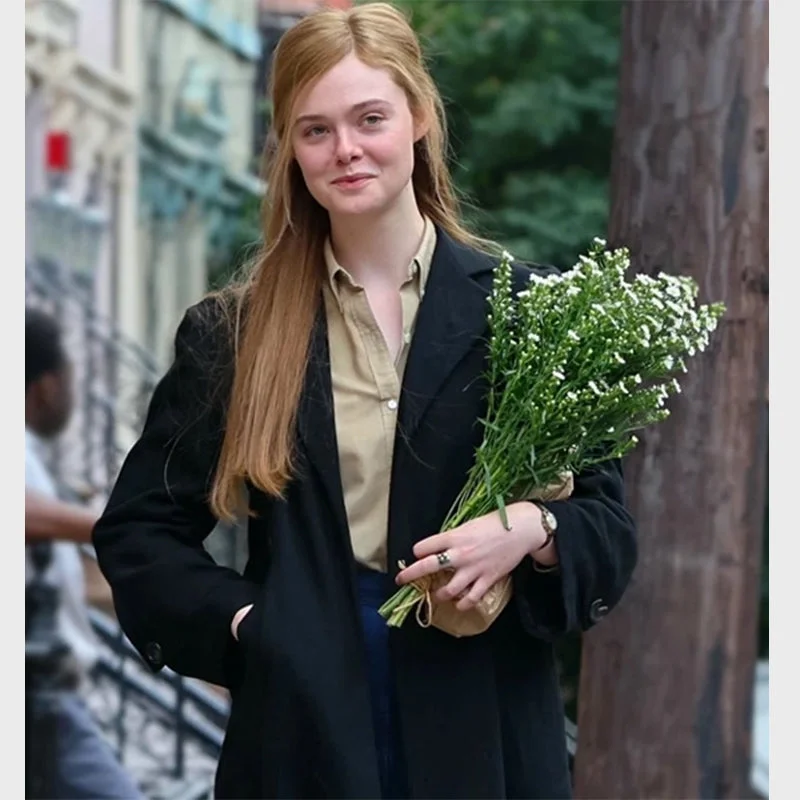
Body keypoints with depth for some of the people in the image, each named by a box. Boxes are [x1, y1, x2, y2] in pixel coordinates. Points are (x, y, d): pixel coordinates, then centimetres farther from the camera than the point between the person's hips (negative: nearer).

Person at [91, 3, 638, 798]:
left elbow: (607, 524, 4)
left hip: (480, 731, 0)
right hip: (302, 727, 1)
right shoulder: (230, 331, 5)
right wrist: (237, 618, -4)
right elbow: (135, 529, 11)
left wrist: (533, 530, -17)